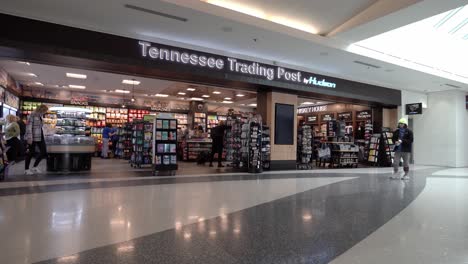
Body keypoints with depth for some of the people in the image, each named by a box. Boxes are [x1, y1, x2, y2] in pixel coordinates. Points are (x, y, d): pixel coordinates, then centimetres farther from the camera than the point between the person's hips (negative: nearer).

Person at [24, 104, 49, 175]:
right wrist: (29, 137, -19)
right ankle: (26, 169, 15)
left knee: (43, 152, 4)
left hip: (40, 136, 8)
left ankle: (35, 167, 17)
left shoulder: (40, 116, 13)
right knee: (31, 152, 1)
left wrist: (42, 136, 17)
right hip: (33, 137, -8)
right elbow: (28, 126, -15)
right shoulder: (32, 115, -11)